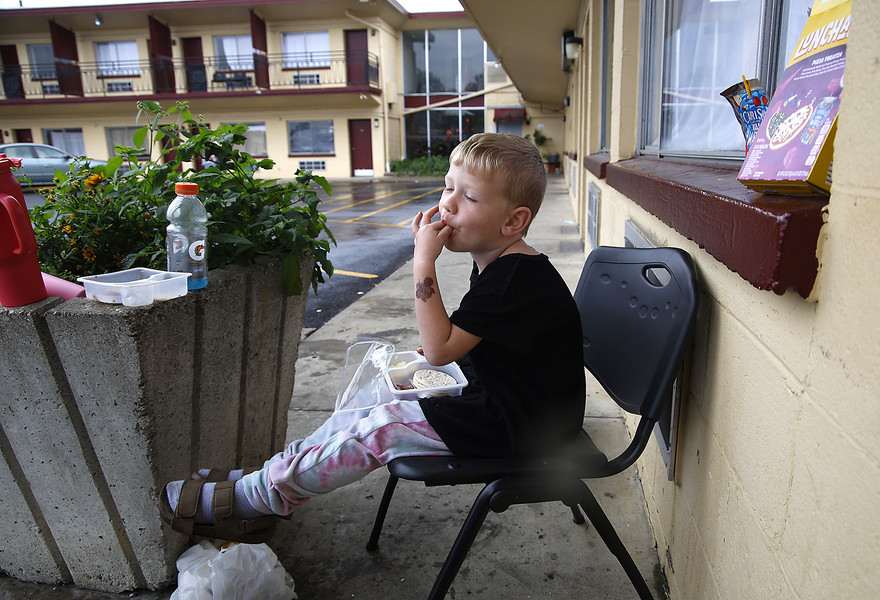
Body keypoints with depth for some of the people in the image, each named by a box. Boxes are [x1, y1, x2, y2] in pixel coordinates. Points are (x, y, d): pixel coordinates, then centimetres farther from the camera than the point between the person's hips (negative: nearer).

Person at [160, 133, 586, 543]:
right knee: (363, 417, 4)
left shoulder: (517, 276, -25)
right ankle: (256, 479, 12)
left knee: (379, 429, -15)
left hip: (515, 427, -9)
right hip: (493, 403, 9)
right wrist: (447, 351, 3)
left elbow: (439, 348, -27)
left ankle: (247, 500, -2)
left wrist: (424, 263, -26)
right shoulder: (496, 265, 7)